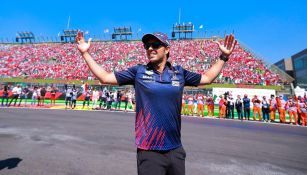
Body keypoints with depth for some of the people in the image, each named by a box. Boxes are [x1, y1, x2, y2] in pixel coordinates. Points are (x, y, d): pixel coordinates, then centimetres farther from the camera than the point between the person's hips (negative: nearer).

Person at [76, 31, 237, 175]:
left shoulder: (179, 72, 3)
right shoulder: (138, 72, -2)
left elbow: (207, 78, 17)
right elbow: (105, 77, 3)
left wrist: (223, 56, 17)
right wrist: (85, 53, 2)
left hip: (176, 150, 3)